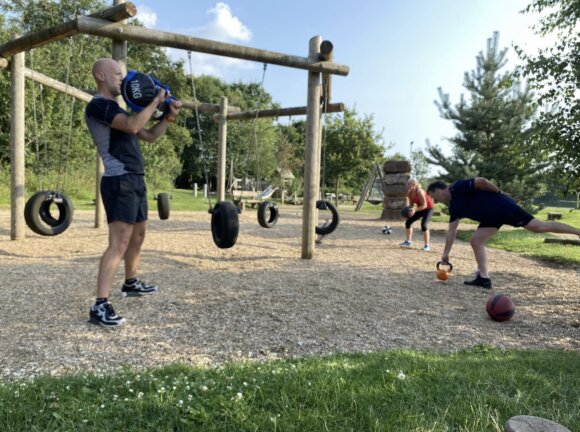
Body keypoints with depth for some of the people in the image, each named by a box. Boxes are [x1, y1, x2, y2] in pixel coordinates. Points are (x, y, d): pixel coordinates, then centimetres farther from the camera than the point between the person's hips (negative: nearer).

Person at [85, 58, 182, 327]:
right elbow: (132, 125, -25)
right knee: (119, 243, -15)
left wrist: (169, 117, 10)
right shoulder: (98, 105, -8)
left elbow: (149, 136, 22)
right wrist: (155, 101, -14)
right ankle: (100, 306, -13)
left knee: (138, 235, 20)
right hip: (119, 181, -10)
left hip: (135, 180, 10)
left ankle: (131, 284, 37)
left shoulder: (116, 109, 22)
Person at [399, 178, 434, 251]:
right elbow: (411, 204, 2)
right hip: (420, 208, 8)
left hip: (428, 208, -8)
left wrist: (415, 210, -41)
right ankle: (408, 241, 17)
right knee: (408, 221, 4)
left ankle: (427, 245, -14)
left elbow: (424, 205, -32)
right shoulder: (409, 193, -8)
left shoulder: (419, 192, -30)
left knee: (423, 225, -24)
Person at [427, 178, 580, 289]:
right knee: (476, 240, 0)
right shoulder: (453, 206, 9)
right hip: (492, 216, 9)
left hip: (502, 206, -8)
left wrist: (499, 193, -12)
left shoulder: (458, 188, -17)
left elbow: (481, 181, -27)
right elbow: (451, 231, 13)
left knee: (539, 226, -6)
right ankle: (484, 278, 1)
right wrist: (446, 253, 13)